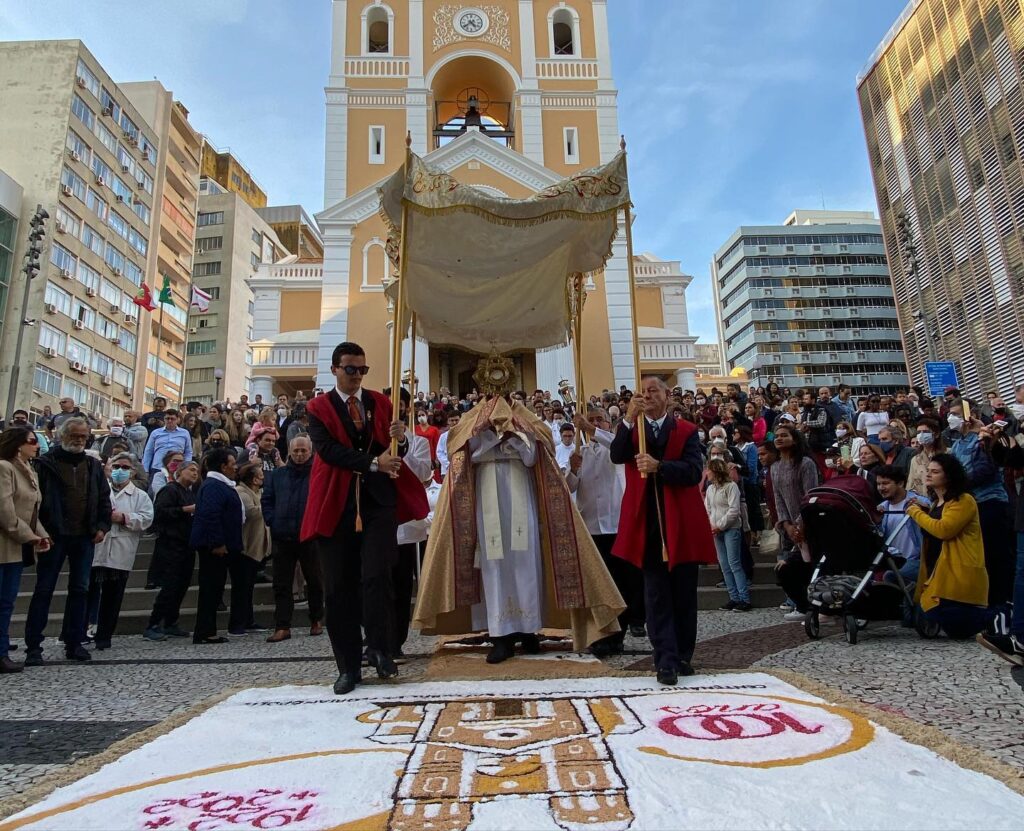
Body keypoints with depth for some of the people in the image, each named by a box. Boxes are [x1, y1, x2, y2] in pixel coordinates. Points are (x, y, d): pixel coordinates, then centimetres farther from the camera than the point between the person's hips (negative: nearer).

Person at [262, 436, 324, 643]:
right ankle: (282, 627, 9)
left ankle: (316, 621, 25)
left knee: (314, 581, 11)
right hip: (282, 538, 3)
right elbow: (266, 500, 12)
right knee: (282, 584, 4)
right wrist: (272, 521, 0)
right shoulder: (277, 475, 10)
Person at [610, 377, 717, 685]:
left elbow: (694, 471, -9)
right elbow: (616, 456, -10)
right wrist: (629, 419, -20)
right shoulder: (631, 430, 10)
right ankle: (666, 660, 2)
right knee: (657, 595, 0)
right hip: (648, 524, 0)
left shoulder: (686, 430, 5)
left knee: (684, 594, 9)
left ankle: (683, 656, 23)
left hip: (682, 524, 0)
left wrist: (658, 466, -24)